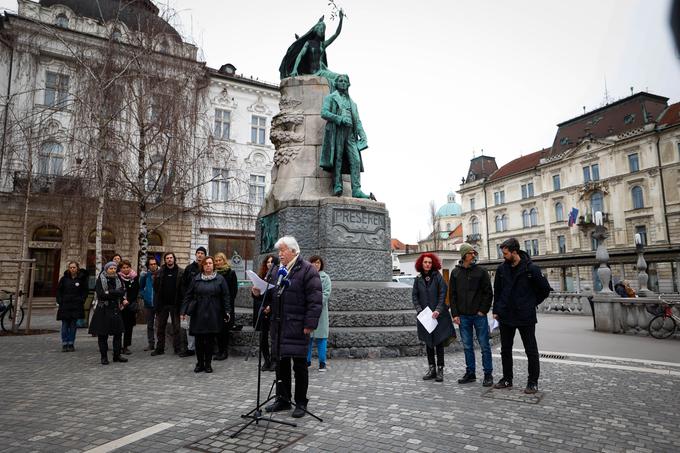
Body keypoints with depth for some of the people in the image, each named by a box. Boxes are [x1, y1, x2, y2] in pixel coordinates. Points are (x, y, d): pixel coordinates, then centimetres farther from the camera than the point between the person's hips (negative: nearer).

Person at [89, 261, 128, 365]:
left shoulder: (118, 279, 9)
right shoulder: (100, 280, -2)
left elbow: (122, 292, -3)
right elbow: (100, 294, -14)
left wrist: (109, 292, -13)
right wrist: (115, 293, -14)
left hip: (115, 309, 4)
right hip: (103, 310, -4)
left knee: (118, 333, 5)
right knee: (102, 334, 0)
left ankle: (117, 355, 14)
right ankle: (104, 356, 10)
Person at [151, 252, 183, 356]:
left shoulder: (181, 272, -3)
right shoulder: (160, 272, 4)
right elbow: (155, 287, 5)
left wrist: (181, 302, -10)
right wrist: (156, 302, -1)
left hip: (175, 304, -2)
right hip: (162, 303, 2)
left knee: (176, 327, 6)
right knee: (160, 327, 8)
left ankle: (177, 348, 13)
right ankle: (160, 348, 18)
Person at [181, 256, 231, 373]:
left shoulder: (220, 279, 2)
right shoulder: (196, 279, 6)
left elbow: (225, 296, 1)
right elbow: (188, 296, 6)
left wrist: (227, 311, -5)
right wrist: (184, 311, 1)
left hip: (213, 314, -1)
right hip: (198, 314, 1)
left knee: (210, 340, 4)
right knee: (199, 340, 4)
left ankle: (208, 364, 17)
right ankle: (199, 363, 18)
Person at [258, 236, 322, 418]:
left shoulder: (307, 270, -8)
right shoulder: (277, 270, 15)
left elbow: (314, 299, -14)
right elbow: (271, 293, 21)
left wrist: (310, 323, -19)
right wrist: (259, 293, -1)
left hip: (297, 326, -7)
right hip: (279, 325, 7)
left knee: (300, 365, 3)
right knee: (281, 363, 15)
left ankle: (301, 403, 16)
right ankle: (282, 399, 28)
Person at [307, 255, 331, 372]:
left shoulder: (325, 277, 6)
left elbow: (327, 293, -2)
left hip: (320, 310, -1)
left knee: (321, 336, 0)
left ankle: (322, 363, 8)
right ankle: (307, 360, 20)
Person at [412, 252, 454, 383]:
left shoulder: (438, 277, -3)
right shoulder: (418, 279, 6)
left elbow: (443, 294, -8)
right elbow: (414, 295, 6)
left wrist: (438, 310, -17)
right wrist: (419, 309, -7)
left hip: (438, 315, -3)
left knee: (439, 342, 1)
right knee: (428, 343, 10)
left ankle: (440, 370, 10)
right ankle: (431, 369, 20)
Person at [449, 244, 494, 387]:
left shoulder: (481, 272, 0)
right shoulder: (455, 273, 6)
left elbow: (488, 293, -1)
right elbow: (452, 295, 7)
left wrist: (483, 310, -9)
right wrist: (455, 314, 0)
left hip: (479, 315, -2)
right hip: (463, 316, 3)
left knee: (484, 345, 3)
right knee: (467, 346, 10)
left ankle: (488, 374, 12)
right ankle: (470, 373, 21)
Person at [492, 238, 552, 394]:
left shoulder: (531, 269, -11)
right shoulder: (501, 269, 2)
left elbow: (545, 289, -1)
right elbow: (497, 291, 11)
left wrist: (532, 303, 1)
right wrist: (496, 310, 8)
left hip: (526, 317, -4)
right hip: (505, 317, 5)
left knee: (531, 351, 5)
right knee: (505, 350, 13)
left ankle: (533, 382, 17)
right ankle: (507, 379, 26)